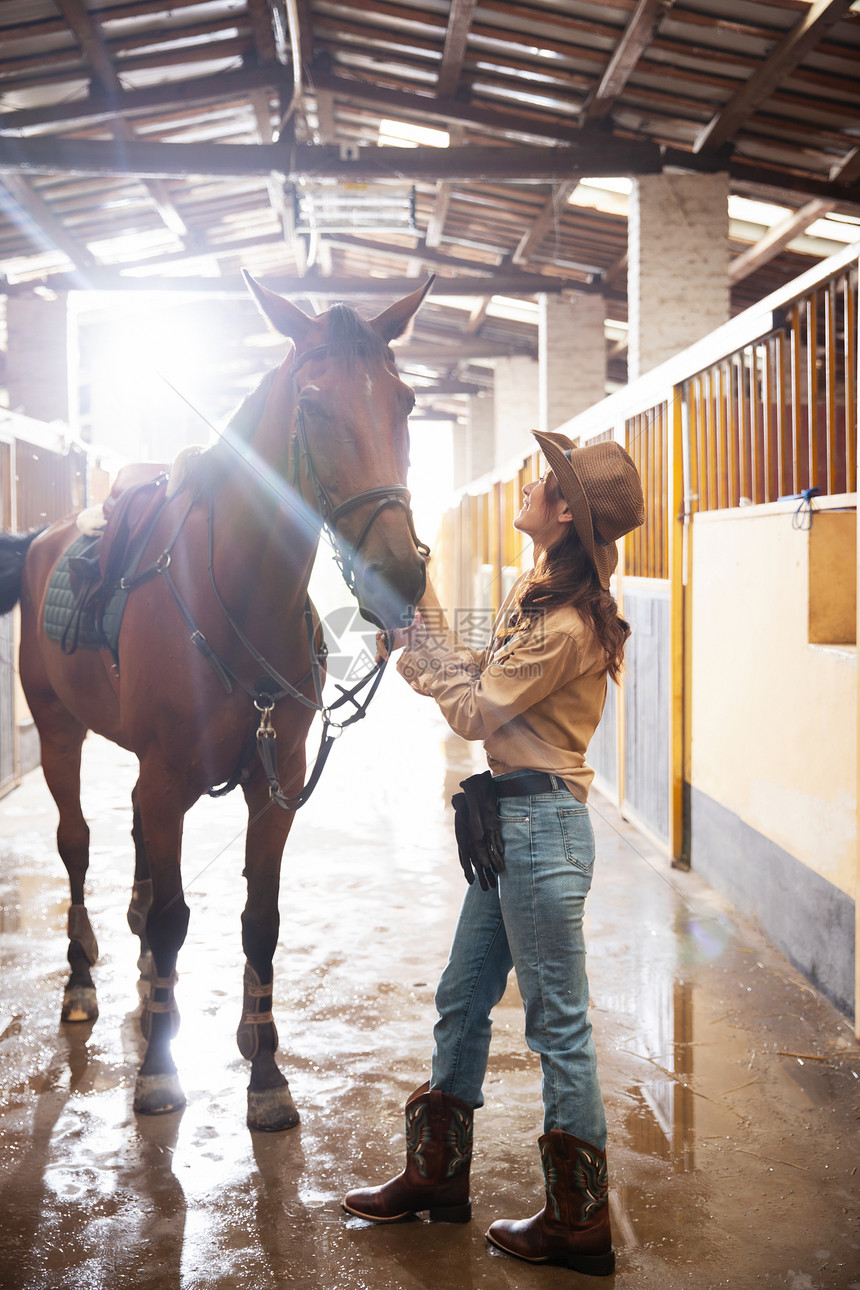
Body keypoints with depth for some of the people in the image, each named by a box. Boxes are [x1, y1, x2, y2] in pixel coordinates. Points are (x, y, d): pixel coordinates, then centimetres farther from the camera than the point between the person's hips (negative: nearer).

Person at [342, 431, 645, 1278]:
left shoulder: (564, 627, -21)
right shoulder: (538, 592, 9)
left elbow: (474, 710, -14)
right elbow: (483, 674, 13)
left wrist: (419, 621, -8)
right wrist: (419, 633, 6)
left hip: (541, 825, -10)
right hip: (510, 822, 10)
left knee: (558, 1024, 1)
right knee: (460, 1002, 19)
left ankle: (580, 1226, 16)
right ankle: (437, 1176, 35)